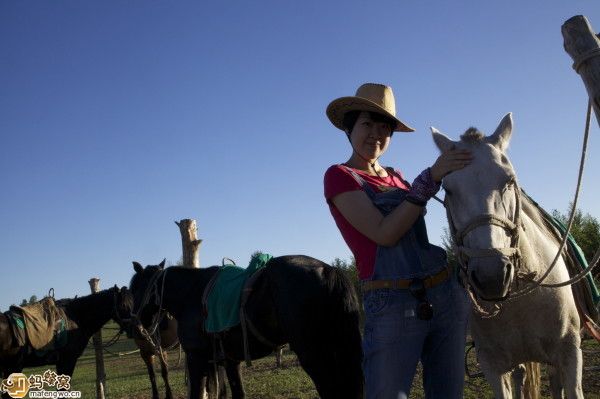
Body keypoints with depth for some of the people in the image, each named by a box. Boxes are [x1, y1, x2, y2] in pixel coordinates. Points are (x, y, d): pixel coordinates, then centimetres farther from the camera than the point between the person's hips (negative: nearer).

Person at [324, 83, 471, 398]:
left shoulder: (396, 177, 18)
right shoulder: (339, 176, -1)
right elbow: (385, 233, -14)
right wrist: (430, 177, -17)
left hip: (447, 296, 7)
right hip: (393, 305, -7)